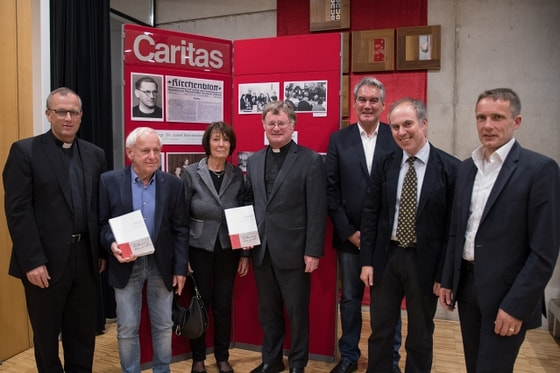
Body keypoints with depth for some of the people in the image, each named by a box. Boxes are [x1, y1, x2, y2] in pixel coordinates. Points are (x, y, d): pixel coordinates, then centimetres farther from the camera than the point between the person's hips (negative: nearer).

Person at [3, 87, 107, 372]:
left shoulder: (95, 154, 7)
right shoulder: (25, 151, -5)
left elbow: (101, 207, 9)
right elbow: (17, 210, -11)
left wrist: (102, 250, 6)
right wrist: (32, 261, -16)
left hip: (85, 257, 4)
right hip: (45, 261, -3)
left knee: (83, 332, 16)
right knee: (46, 334, 14)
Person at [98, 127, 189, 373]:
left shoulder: (173, 184, -1)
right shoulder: (109, 181, -5)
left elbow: (180, 229, 0)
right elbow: (101, 223, -1)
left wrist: (180, 268, -2)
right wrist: (112, 245, -21)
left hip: (162, 264, 1)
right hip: (126, 265, -1)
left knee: (163, 326, 12)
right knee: (127, 328, 8)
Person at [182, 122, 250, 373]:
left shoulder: (237, 175, 0)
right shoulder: (191, 173, -6)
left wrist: (245, 253, 2)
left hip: (228, 249, 2)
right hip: (199, 248, -1)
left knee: (223, 305, 11)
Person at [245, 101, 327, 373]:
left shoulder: (310, 160, -7)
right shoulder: (254, 161, 9)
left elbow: (317, 210, -10)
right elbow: (249, 204, 11)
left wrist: (313, 251, -13)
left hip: (293, 251, -4)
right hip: (261, 250, 5)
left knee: (297, 311, 11)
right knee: (267, 310, 18)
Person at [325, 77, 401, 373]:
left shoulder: (397, 138, 0)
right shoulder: (339, 139, 3)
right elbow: (331, 190, -1)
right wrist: (349, 232, -7)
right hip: (350, 237, 1)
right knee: (350, 299, 14)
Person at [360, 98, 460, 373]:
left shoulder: (450, 167, -9)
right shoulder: (384, 165, 0)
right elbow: (370, 213, 2)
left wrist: (444, 274, -8)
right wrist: (367, 260, -1)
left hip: (425, 261, -2)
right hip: (386, 257, 3)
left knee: (420, 336, 17)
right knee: (380, 330, 16)